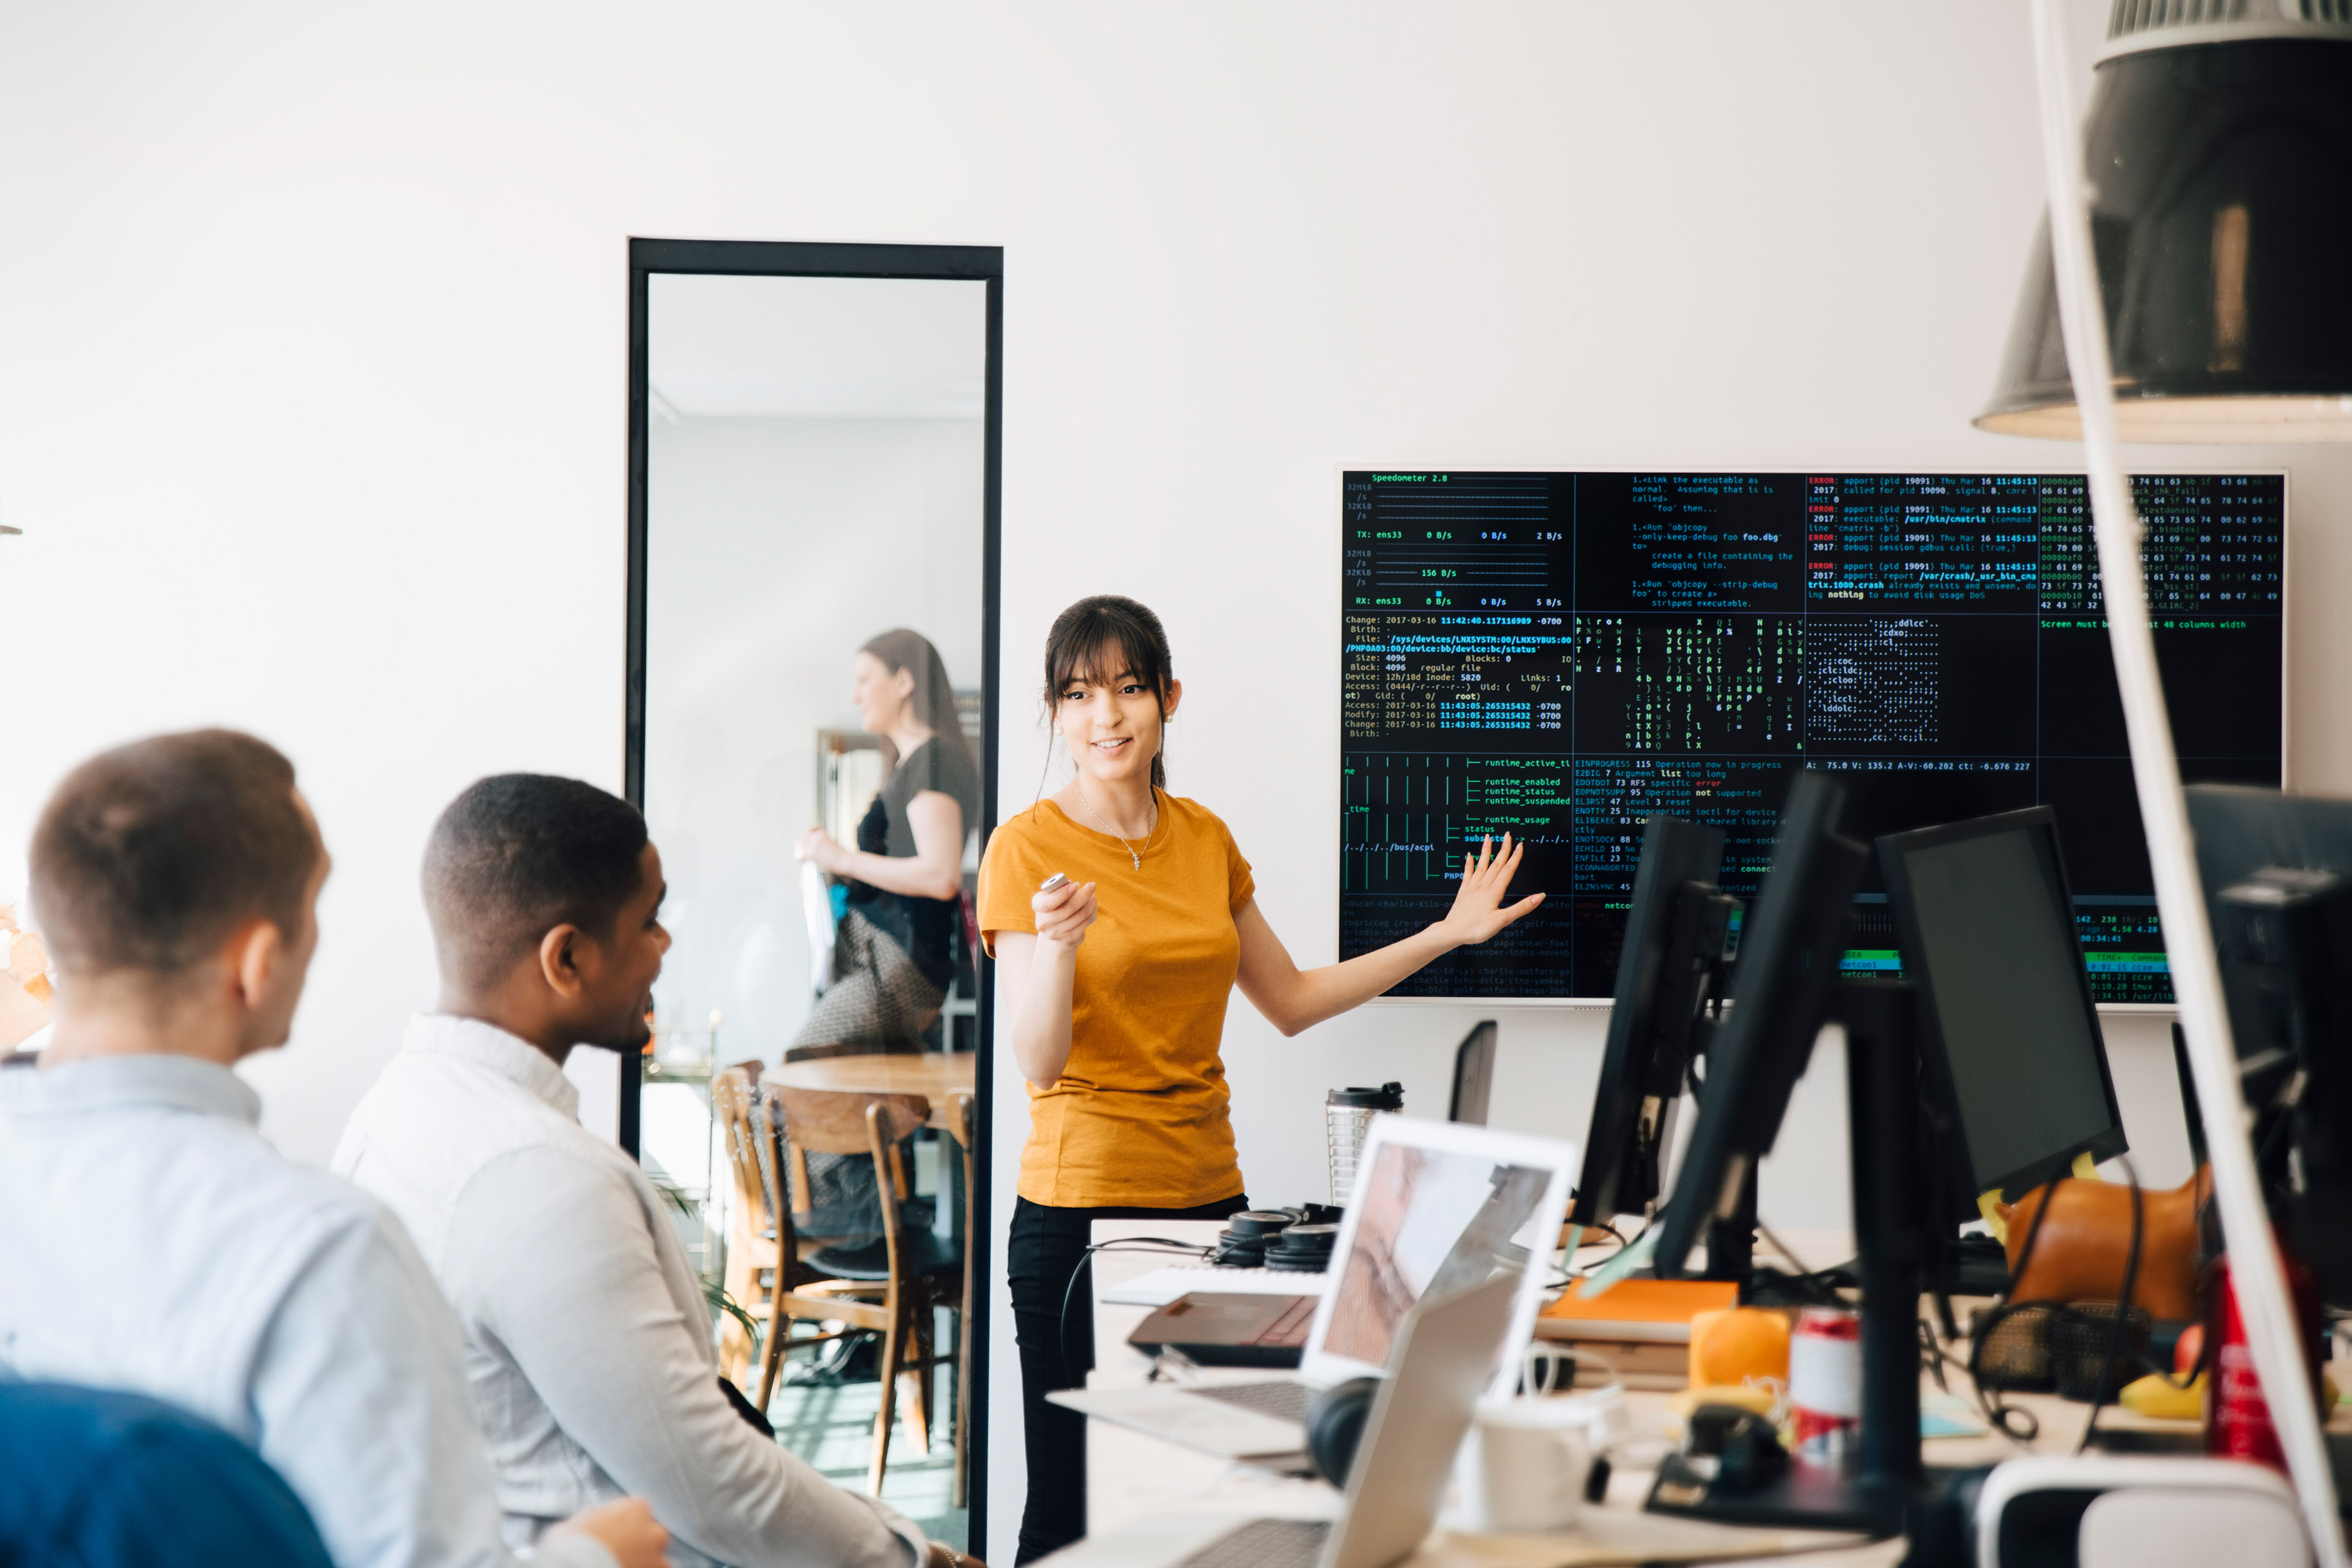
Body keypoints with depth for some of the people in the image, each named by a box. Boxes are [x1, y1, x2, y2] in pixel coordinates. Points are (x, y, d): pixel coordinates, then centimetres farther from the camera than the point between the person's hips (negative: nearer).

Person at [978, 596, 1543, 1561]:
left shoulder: (1204, 838, 10)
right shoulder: (1028, 849, -8)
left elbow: (1291, 1002, 21)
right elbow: (1038, 1062, -14)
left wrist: (1447, 934, 18)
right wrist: (1057, 944, -33)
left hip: (1208, 1194, 6)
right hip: (1082, 1205, -5)